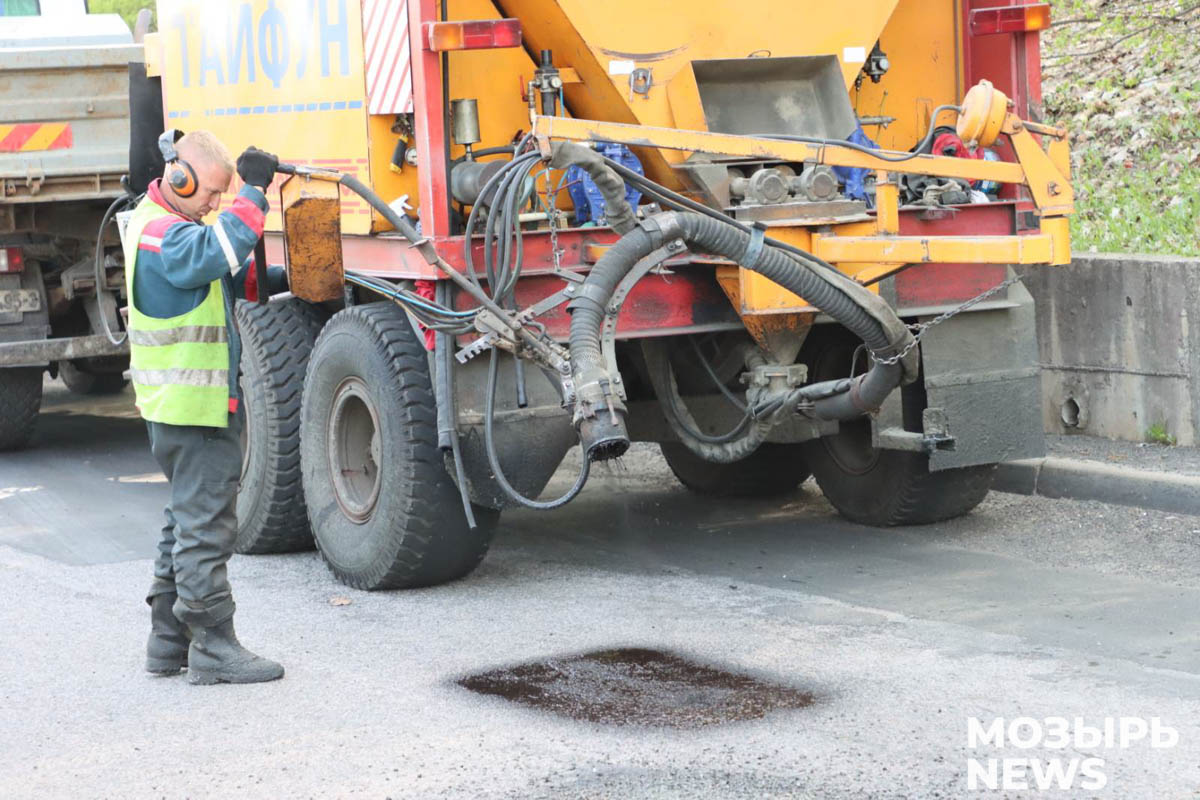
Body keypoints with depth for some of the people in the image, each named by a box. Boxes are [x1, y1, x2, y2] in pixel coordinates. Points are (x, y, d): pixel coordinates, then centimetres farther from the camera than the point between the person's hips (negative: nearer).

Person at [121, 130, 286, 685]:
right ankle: (213, 649, -2)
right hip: (195, 409, -11)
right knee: (205, 526, -6)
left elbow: (232, 278, 20)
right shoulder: (163, 233, -18)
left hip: (183, 406, 11)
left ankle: (168, 640, 23)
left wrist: (284, 279, 5)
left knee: (188, 521, 17)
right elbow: (218, 251, -37)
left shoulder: (162, 225, 16)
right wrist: (252, 195, -31)